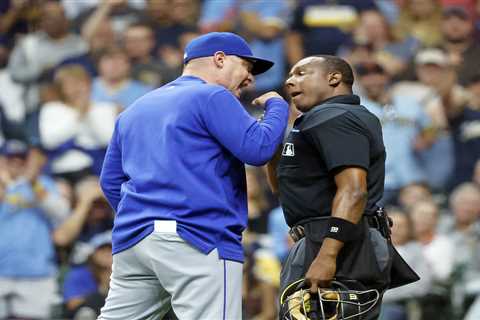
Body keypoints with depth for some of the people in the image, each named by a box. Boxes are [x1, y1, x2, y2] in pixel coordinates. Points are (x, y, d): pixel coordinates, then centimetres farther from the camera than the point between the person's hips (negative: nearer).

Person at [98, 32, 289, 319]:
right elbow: (258, 149, -8)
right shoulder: (212, 97, 1)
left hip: (132, 241, 8)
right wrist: (277, 106, 8)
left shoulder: (136, 109, 25)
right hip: (199, 240, -8)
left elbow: (111, 180, 25)